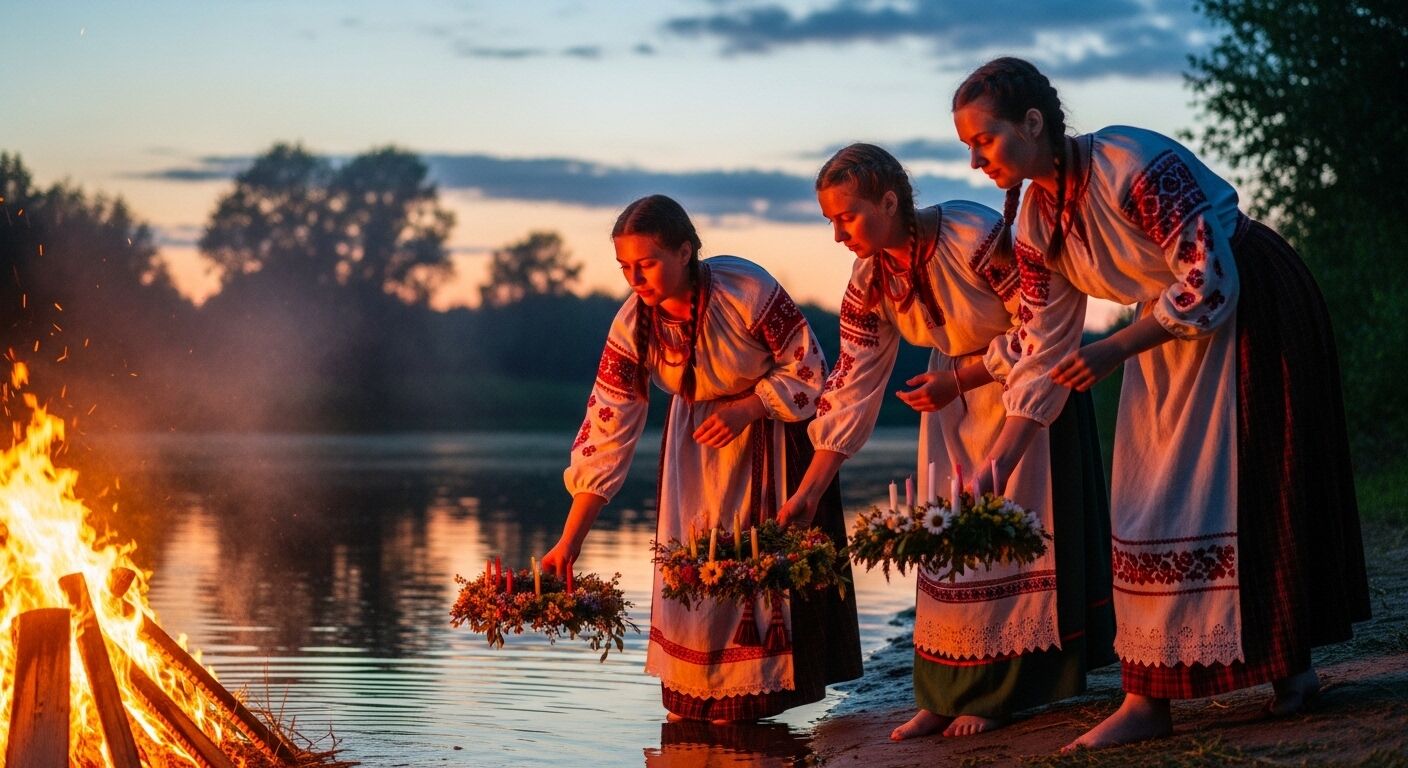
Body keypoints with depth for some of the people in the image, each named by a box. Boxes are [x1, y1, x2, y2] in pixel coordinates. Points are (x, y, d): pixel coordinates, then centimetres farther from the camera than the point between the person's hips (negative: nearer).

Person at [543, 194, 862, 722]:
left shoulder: (748, 291, -32)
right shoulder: (631, 328, -22)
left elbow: (807, 370, -17)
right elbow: (606, 435, -21)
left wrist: (743, 411, -30)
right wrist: (569, 542, -25)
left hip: (774, 422, -3)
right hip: (697, 429, 3)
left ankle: (759, 688, 4)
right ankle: (695, 694, 10)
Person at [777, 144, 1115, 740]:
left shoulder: (975, 238, -30)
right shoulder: (871, 279, -12)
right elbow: (852, 388, -8)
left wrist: (961, 378, -25)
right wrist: (809, 492, -12)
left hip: (1029, 382, -6)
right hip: (954, 393, 6)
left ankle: (998, 693, 1)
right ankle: (946, 695, 7)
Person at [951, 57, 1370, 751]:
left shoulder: (1135, 165, -28)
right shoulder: (1036, 219, -5)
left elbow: (1211, 279, -26)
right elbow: (1039, 348, 0)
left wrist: (1113, 350, -28)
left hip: (1251, 311, -7)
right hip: (1168, 327, 7)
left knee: (1249, 485, -6)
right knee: (1147, 504, 2)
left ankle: (1292, 665, 4)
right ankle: (1148, 699, 5)